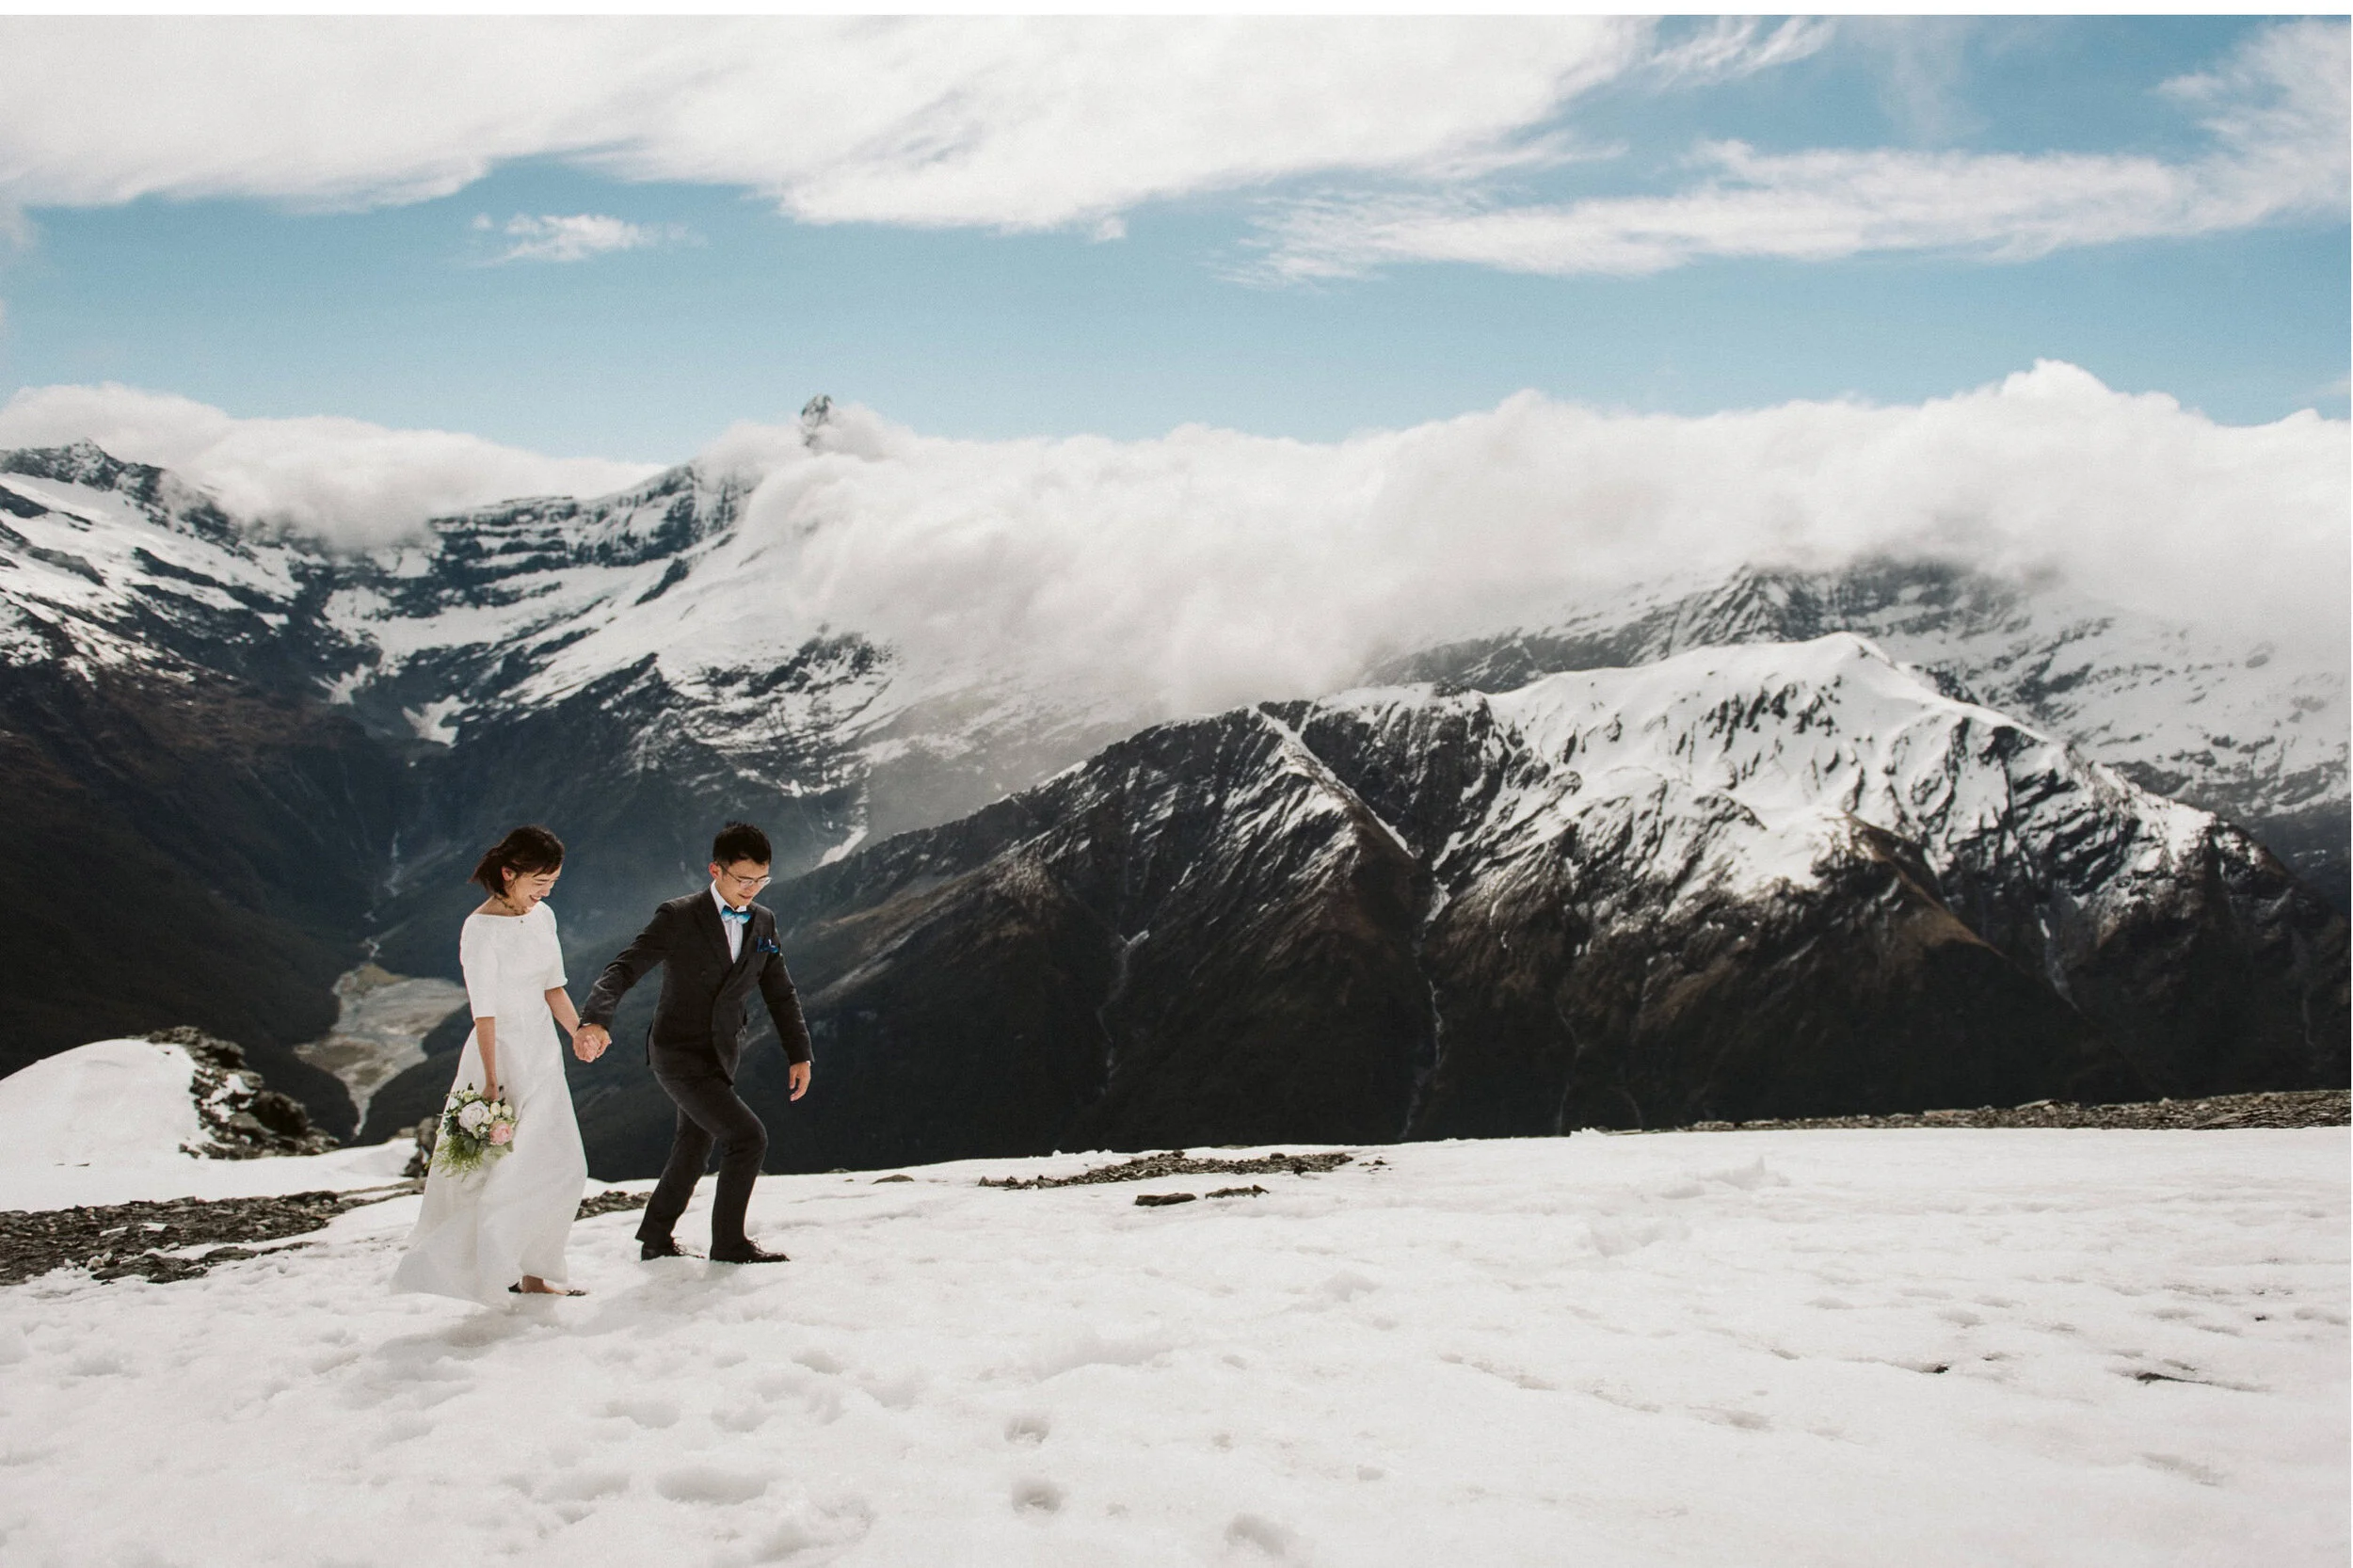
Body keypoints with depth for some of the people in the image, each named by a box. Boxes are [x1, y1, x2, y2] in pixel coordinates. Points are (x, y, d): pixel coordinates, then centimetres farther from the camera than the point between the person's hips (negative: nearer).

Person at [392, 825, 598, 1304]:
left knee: (563, 1170, 7)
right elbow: (484, 1012, -17)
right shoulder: (481, 929, -16)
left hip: (543, 1056, 8)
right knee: (508, 1171, -7)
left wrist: (579, 1032, -4)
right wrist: (491, 1082, -19)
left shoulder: (542, 917, 7)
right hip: (504, 1056, -8)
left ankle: (530, 1273, 17)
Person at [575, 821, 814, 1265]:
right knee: (748, 1137, -15)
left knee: (693, 1153, 19)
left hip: (720, 1058, 7)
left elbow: (780, 993, 12)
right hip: (679, 1055, -7)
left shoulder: (763, 923, 5)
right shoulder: (679, 917, -14)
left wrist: (799, 1054, 6)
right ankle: (729, 1241, 0)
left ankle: (656, 1239, 37)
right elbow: (623, 968, -21)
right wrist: (597, 1019, -39)